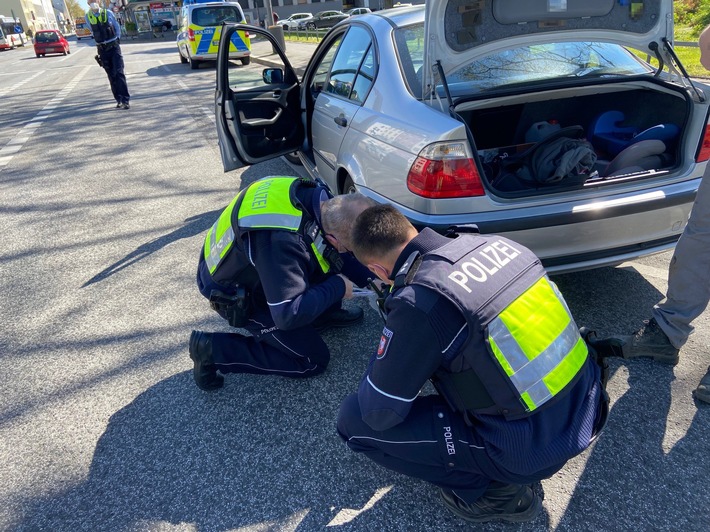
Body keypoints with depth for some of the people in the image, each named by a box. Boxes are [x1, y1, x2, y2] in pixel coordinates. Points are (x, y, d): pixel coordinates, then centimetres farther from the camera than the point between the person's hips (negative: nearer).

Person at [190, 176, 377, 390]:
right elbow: (288, 314, -35)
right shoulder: (282, 242, -42)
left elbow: (337, 252, 3)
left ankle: (326, 315, 19)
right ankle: (213, 349, -1)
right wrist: (337, 287, -24)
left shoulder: (317, 197, -16)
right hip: (236, 294, -7)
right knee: (313, 360, -3)